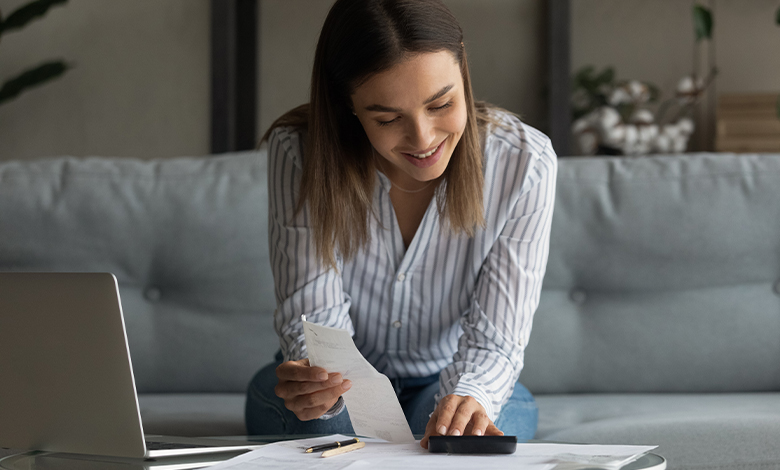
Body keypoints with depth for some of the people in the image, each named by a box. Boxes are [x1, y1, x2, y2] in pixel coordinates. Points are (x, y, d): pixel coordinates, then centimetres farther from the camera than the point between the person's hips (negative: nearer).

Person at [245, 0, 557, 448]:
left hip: (447, 381, 0)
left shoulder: (524, 163, -21)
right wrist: (314, 386, -47)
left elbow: (493, 339, -21)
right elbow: (314, 315, -21)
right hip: (345, 380, 0)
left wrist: (469, 397, -46)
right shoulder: (299, 152, -21)